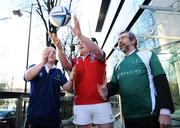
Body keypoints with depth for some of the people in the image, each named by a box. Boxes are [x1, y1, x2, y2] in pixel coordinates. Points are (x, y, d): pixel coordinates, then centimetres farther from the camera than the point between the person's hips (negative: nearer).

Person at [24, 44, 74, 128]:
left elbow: (66, 87, -3)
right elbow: (27, 77, -18)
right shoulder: (35, 68, 3)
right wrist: (43, 62, -32)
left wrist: (71, 79, -26)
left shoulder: (58, 72, 8)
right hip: (34, 114, -1)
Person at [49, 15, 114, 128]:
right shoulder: (75, 62, 15)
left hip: (100, 103, -2)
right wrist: (59, 48, -22)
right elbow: (65, 65, -5)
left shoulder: (98, 57, 8)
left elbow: (97, 51, -15)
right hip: (80, 105, 3)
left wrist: (80, 35, -26)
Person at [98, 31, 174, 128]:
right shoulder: (118, 65, 13)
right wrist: (107, 91, -15)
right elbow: (114, 85, 9)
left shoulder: (147, 55, 0)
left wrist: (165, 110, -16)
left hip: (150, 115, -4)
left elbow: (161, 82, -8)